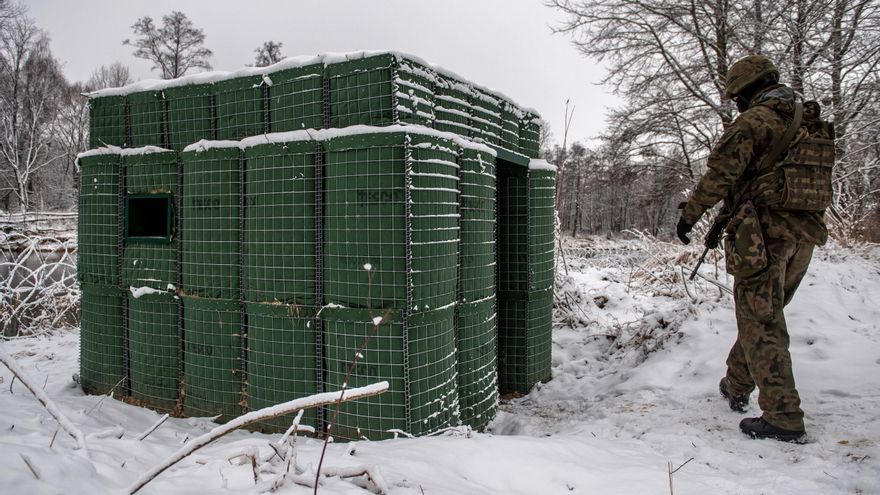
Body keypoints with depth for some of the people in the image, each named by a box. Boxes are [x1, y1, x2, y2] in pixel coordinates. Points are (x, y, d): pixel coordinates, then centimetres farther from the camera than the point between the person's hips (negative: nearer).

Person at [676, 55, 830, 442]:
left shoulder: (754, 121, -9)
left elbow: (720, 174, -14)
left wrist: (690, 214, -4)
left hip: (765, 233, -8)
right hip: (805, 236, 8)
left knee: (761, 325, -2)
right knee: (762, 317, 20)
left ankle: (783, 417, -2)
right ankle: (737, 386, 33)